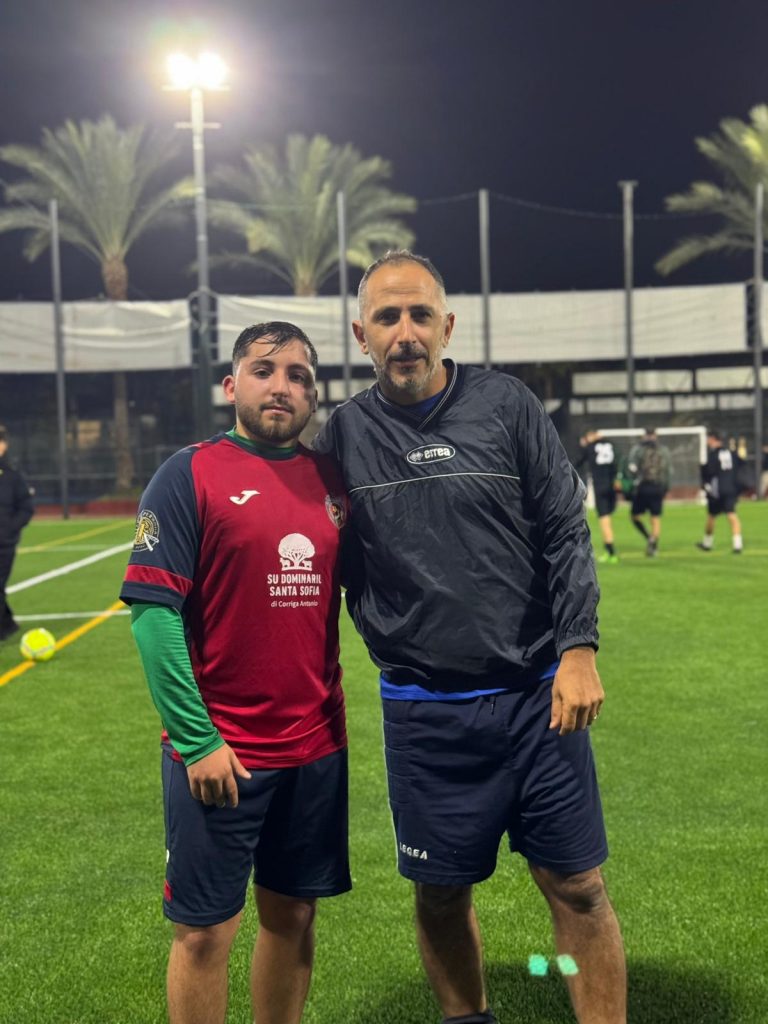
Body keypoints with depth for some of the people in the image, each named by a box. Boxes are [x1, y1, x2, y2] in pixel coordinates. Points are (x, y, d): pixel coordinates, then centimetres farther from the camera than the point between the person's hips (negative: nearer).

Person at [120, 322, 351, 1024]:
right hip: (218, 752, -4)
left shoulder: (331, 480, 6)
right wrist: (197, 741, -15)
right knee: (205, 929, 6)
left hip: (316, 747, 5)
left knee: (293, 915, 15)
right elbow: (153, 610, -12)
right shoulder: (191, 474, -8)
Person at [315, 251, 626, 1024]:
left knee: (577, 887, 4)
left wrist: (578, 648, -9)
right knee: (441, 895, 12)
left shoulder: (505, 405, -1)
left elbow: (566, 532, 0)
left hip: (537, 695, -1)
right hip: (423, 712, 1)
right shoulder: (343, 434, 2)